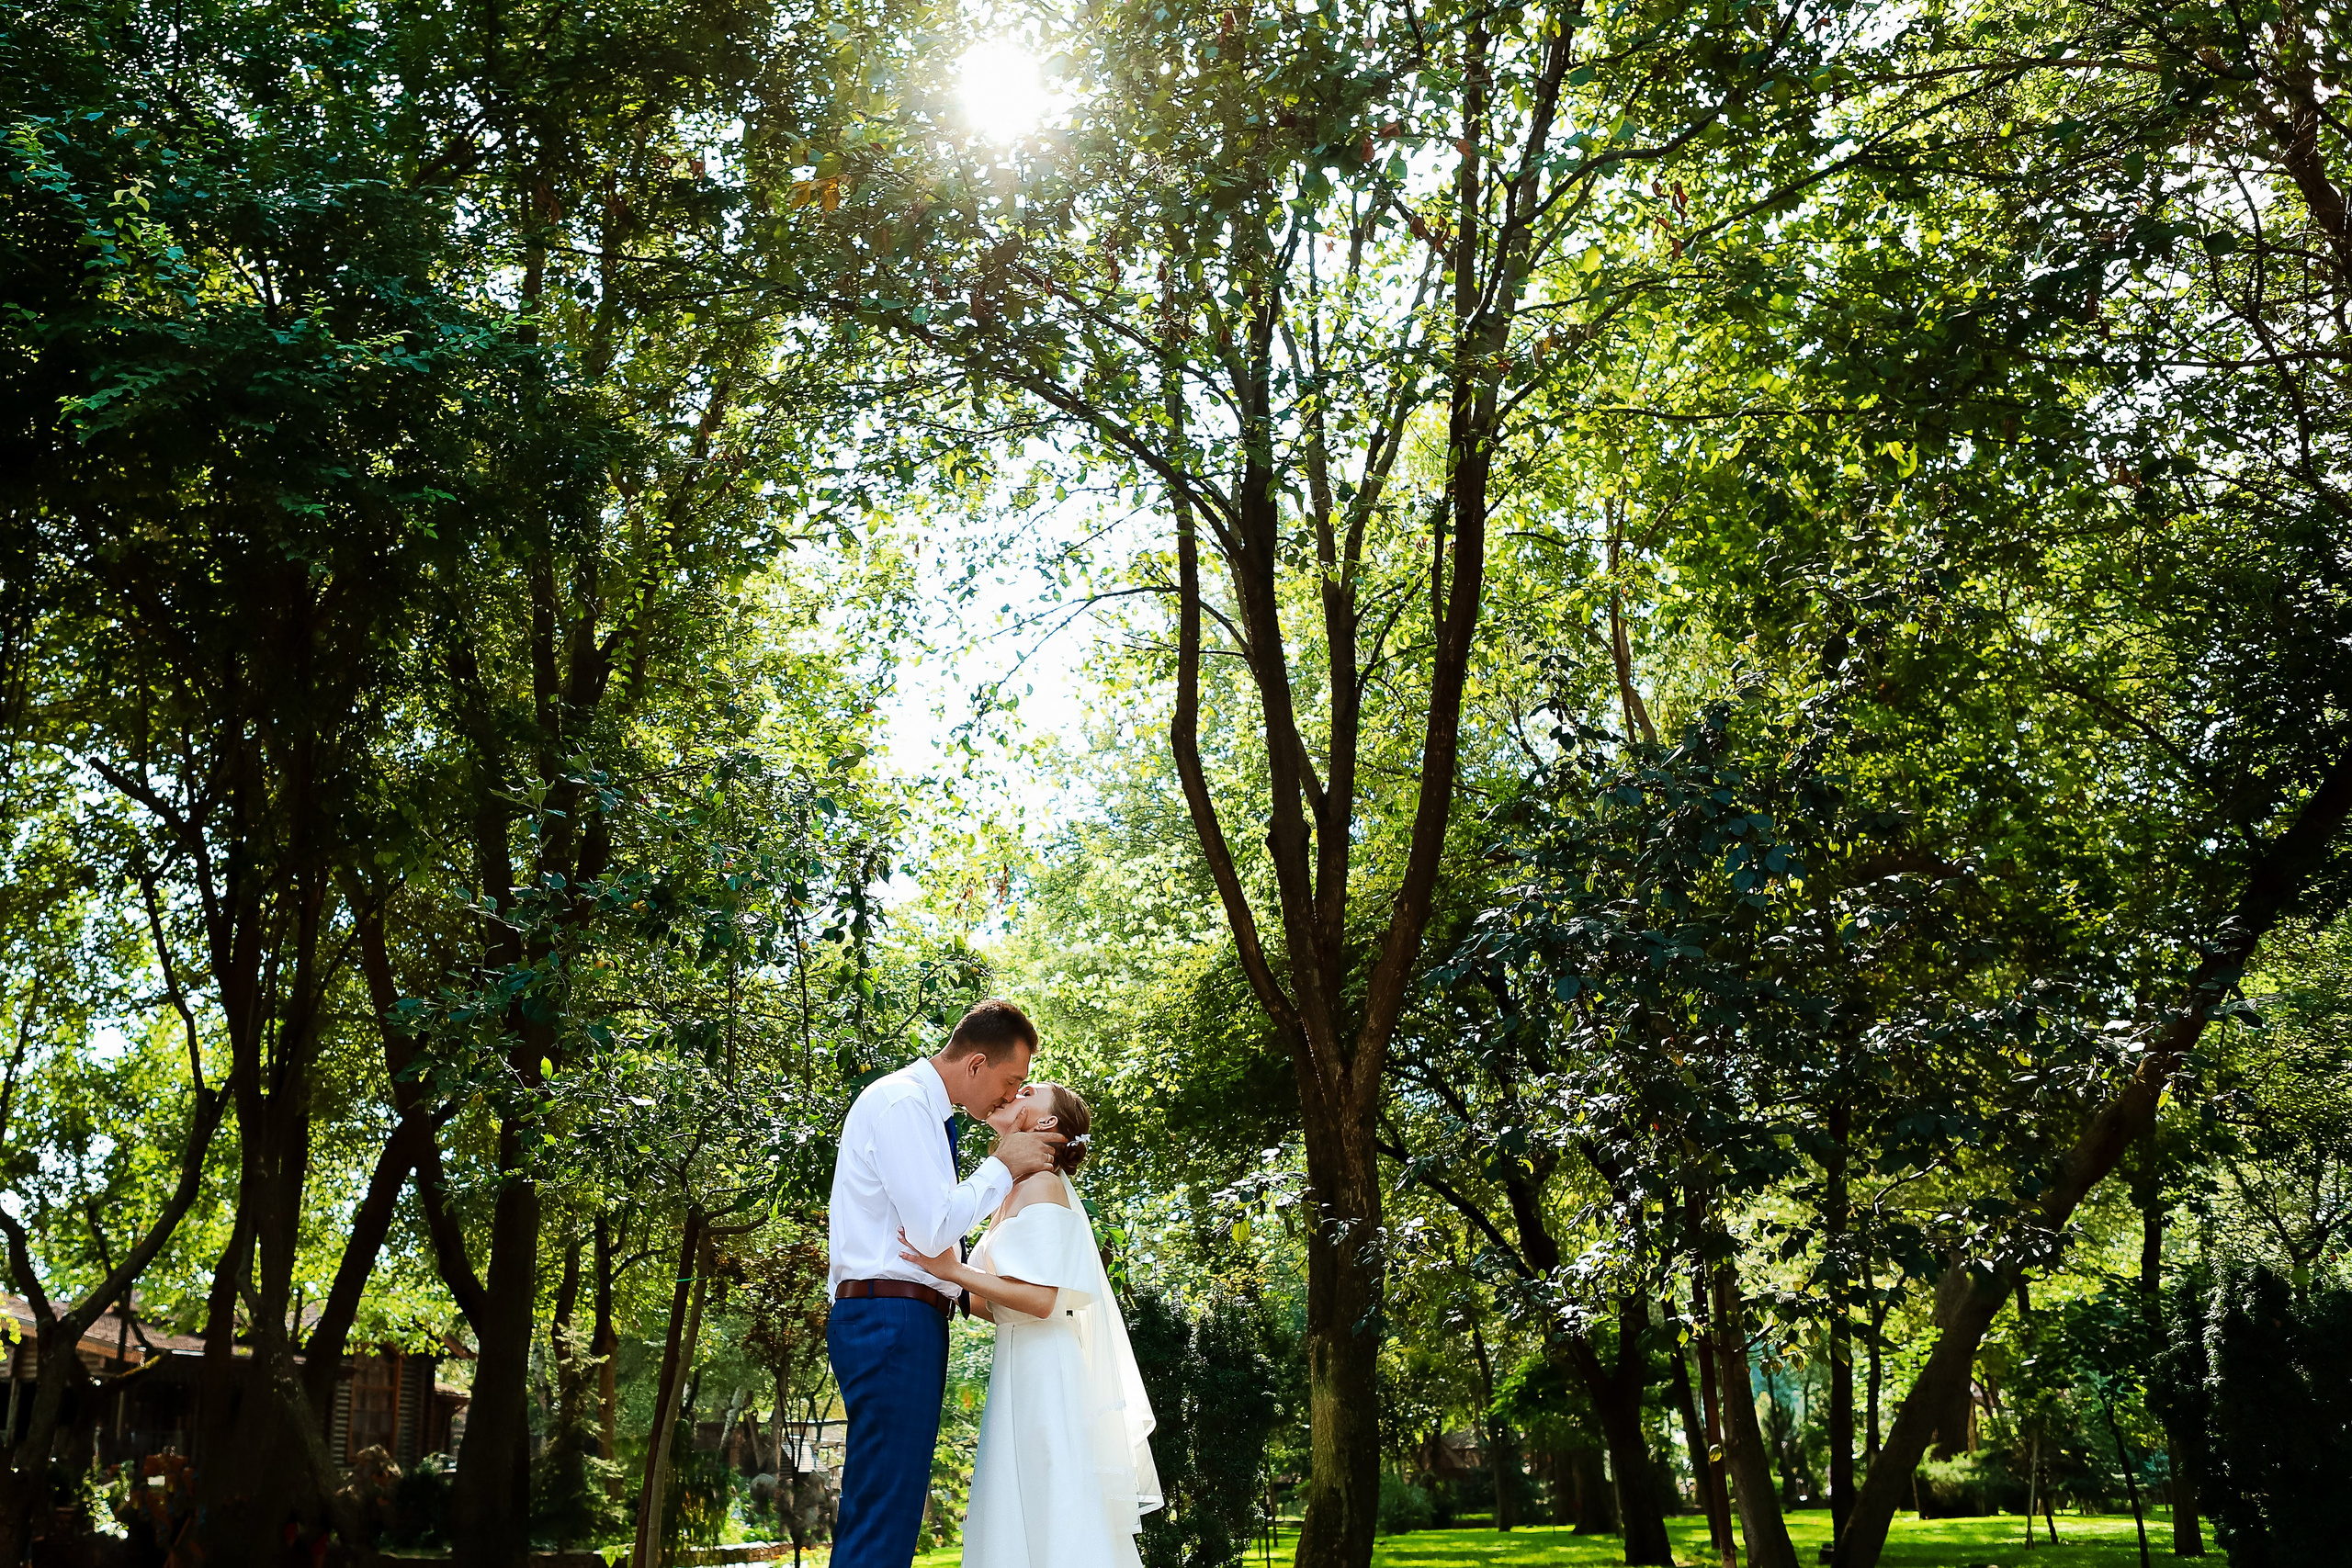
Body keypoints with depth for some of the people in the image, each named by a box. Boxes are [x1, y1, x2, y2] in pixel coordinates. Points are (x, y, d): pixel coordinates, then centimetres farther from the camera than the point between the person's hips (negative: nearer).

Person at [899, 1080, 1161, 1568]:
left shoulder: (1042, 1184, -10)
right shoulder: (1011, 1193, 17)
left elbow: (1041, 1299, -18)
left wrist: (954, 1270, -20)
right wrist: (949, 1287, 8)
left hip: (1046, 1371, -9)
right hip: (1020, 1366, 9)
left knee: (1054, 1525, -7)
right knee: (1017, 1526, 8)